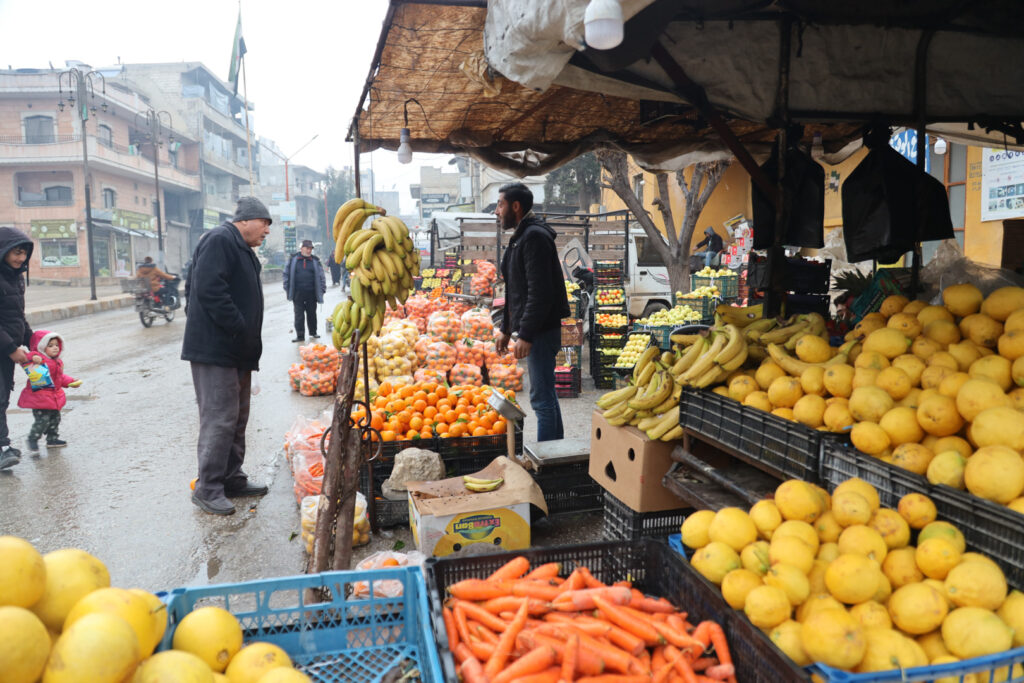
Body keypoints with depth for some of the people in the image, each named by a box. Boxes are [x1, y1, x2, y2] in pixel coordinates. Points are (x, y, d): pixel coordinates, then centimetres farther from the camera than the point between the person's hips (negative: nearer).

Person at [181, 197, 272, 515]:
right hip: (215, 348, -11)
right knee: (219, 417, -7)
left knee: (237, 416, 15)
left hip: (236, 351, 11)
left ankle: (232, 479, 25)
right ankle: (207, 488, 2)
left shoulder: (242, 249, 21)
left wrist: (250, 343, 14)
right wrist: (239, 330, -20)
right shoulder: (219, 240, -12)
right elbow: (208, 290, -23)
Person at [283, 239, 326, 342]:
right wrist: (287, 289, 3)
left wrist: (322, 289, 0)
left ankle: (313, 333, 23)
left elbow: (321, 276, 7)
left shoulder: (315, 261, 6)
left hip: (311, 293, 1)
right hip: (298, 294, -1)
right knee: (299, 315, 1)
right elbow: (287, 274, 7)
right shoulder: (293, 259, 4)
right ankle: (300, 335, 6)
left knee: (312, 314, 10)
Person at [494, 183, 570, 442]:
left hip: (541, 330, -11)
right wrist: (506, 329, 23)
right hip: (535, 330, 11)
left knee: (542, 397, -7)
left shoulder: (534, 237, -15)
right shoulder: (522, 237, 18)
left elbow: (539, 292, -23)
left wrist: (526, 335, -24)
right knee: (546, 394, 16)